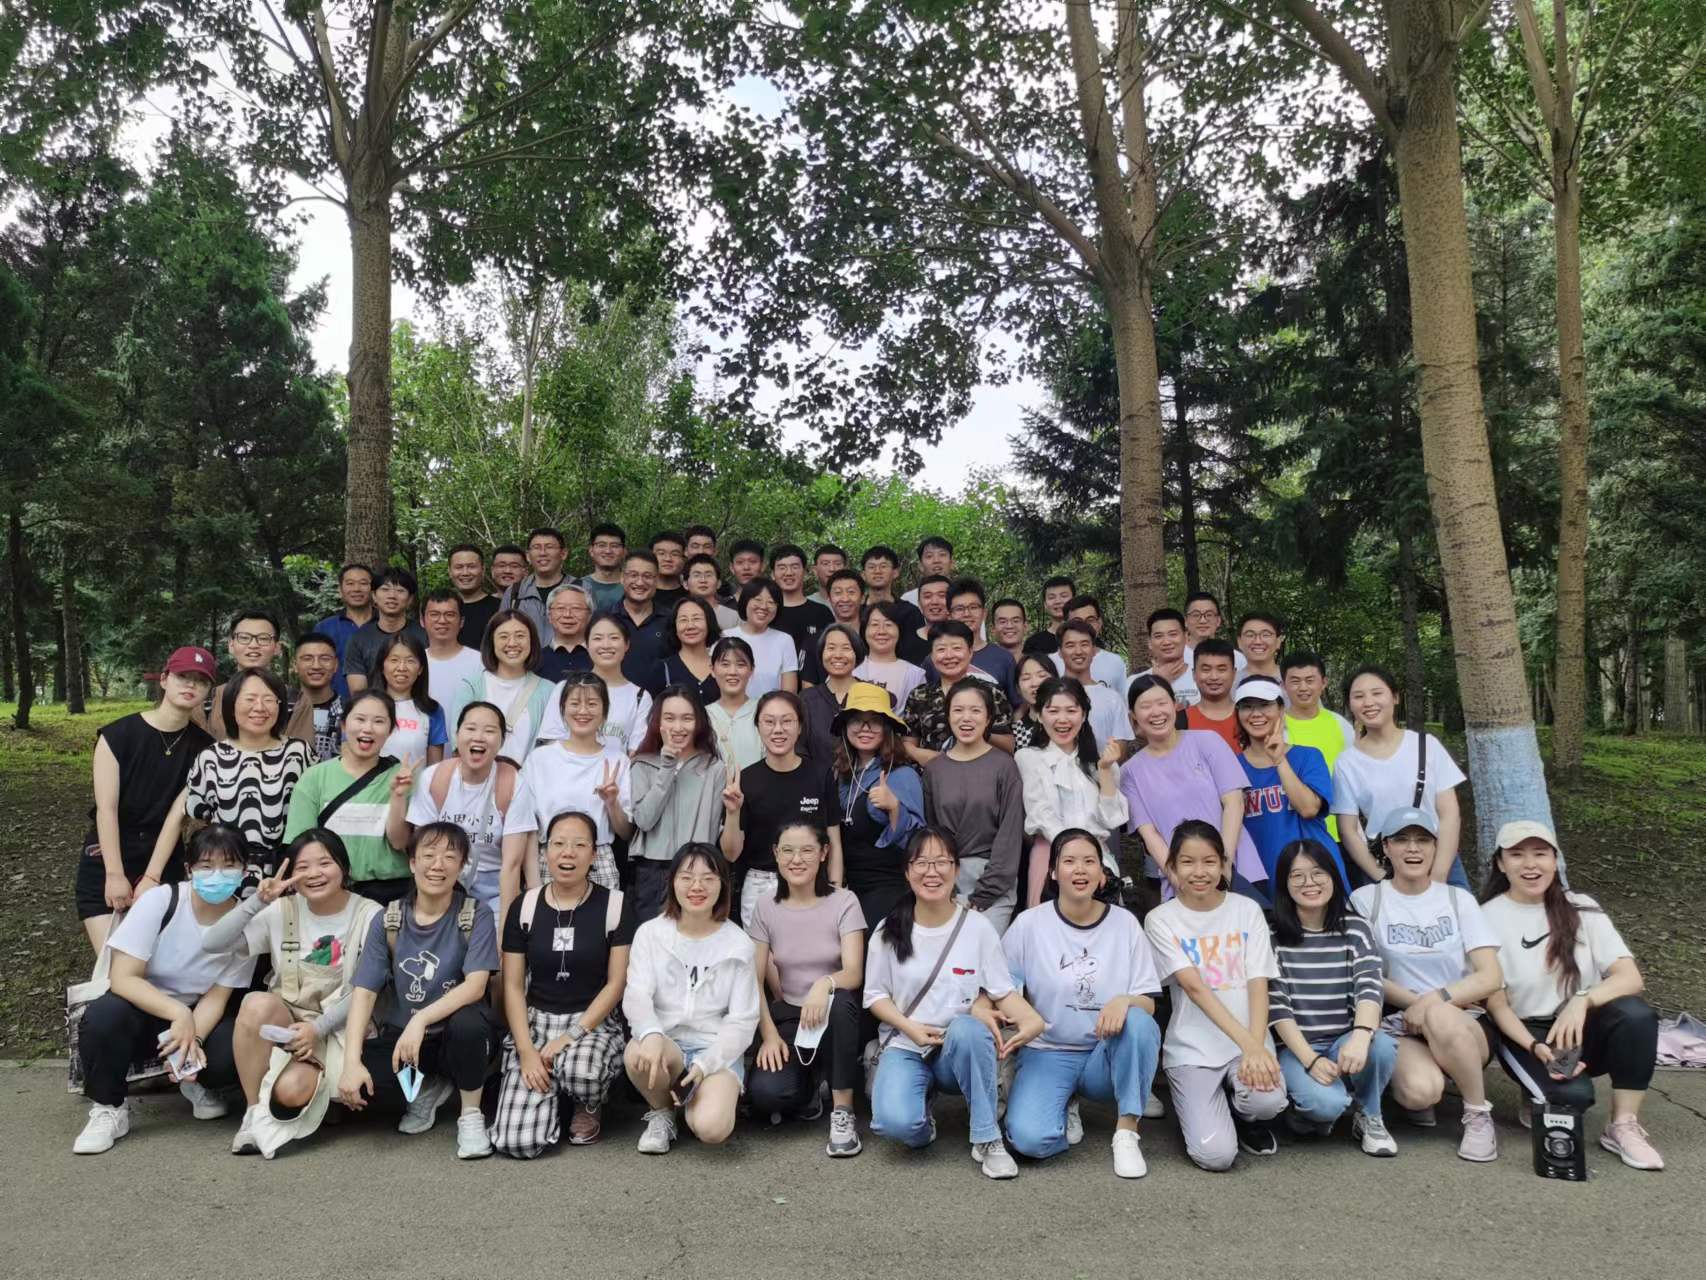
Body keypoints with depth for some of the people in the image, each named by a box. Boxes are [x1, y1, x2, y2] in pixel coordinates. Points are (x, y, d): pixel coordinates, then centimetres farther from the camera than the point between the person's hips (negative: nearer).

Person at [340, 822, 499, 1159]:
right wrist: (352, 1060, -21)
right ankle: (429, 1090, 7)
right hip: (400, 1036, 2)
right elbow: (364, 991, -9)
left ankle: (471, 1114, -8)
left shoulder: (476, 918, -10)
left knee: (469, 1020, -37)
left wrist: (420, 1020, -34)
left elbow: (475, 986, -21)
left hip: (455, 1038, -2)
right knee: (352, 1085, -27)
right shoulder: (387, 921, -3)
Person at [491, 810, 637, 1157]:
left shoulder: (616, 906, -4)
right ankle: (557, 1094, 17)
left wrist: (573, 1036, -16)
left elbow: (617, 983, -6)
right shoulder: (524, 906, 2)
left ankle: (590, 1105, 1)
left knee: (579, 1070, -38)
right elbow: (513, 986, 2)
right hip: (536, 1022, 2)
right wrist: (526, 1051, -11)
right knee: (516, 1141, -18)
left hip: (595, 1022, -2)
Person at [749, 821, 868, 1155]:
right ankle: (806, 1095, 11)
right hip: (787, 1016, 2)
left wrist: (824, 984, -41)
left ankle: (842, 1111, -23)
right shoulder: (766, 908, 1)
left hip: (834, 1015, -1)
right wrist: (769, 1034, -16)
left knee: (840, 999, -39)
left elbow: (854, 973, -19)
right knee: (764, 1094, -28)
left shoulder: (844, 902, -7)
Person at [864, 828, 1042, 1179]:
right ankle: (922, 1120, 9)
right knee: (895, 1122, -30)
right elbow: (876, 995, 4)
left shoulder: (977, 926, -3)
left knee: (966, 1028, -37)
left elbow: (1004, 990, -3)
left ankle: (988, 1139, -19)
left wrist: (1032, 1019, -24)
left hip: (961, 1052, 0)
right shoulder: (889, 931, -2)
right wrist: (912, 1028, -14)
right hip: (905, 1048, 0)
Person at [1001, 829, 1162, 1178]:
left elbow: (1148, 1004, -2)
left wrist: (1124, 1001, -26)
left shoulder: (1125, 923, -2)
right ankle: (1065, 1108, 10)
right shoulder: (1029, 923, -4)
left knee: (1139, 1022, -32)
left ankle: (1126, 1132, -15)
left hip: (1107, 1055, 1)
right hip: (1048, 1054, 0)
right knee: (1030, 1139, -26)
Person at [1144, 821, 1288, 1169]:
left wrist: (1256, 1046, -24)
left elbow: (1258, 984, -6)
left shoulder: (1247, 910, 2)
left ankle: (1245, 1116, 6)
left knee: (1268, 1099, -32)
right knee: (1215, 1155, -20)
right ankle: (1198, 1112, 16)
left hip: (1250, 1041, 2)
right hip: (1193, 1048, -1)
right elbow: (1194, 987, -15)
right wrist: (1245, 1042, -28)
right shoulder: (1161, 919, -4)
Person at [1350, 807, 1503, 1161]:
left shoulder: (1458, 900, 6)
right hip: (1399, 1025, -1)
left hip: (1462, 1025, 1)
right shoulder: (1366, 900, 2)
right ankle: (1416, 1097, 6)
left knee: (1441, 1017, -36)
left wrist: (1436, 1000, -17)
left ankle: (1478, 1115, -11)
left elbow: (1491, 976, -3)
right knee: (1421, 1090, -33)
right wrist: (1414, 1002, -14)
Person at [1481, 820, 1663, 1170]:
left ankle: (1623, 1126, -13)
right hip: (1525, 1034, -3)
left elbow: (1631, 978, -9)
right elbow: (1496, 1003, -6)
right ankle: (1539, 1099, 6)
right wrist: (1535, 1047, -23)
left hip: (1583, 1029, 3)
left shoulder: (1581, 909, 1)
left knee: (1636, 1014, -28)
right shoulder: (1489, 918, -6)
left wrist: (1583, 1000, -29)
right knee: (1572, 1095, -31)